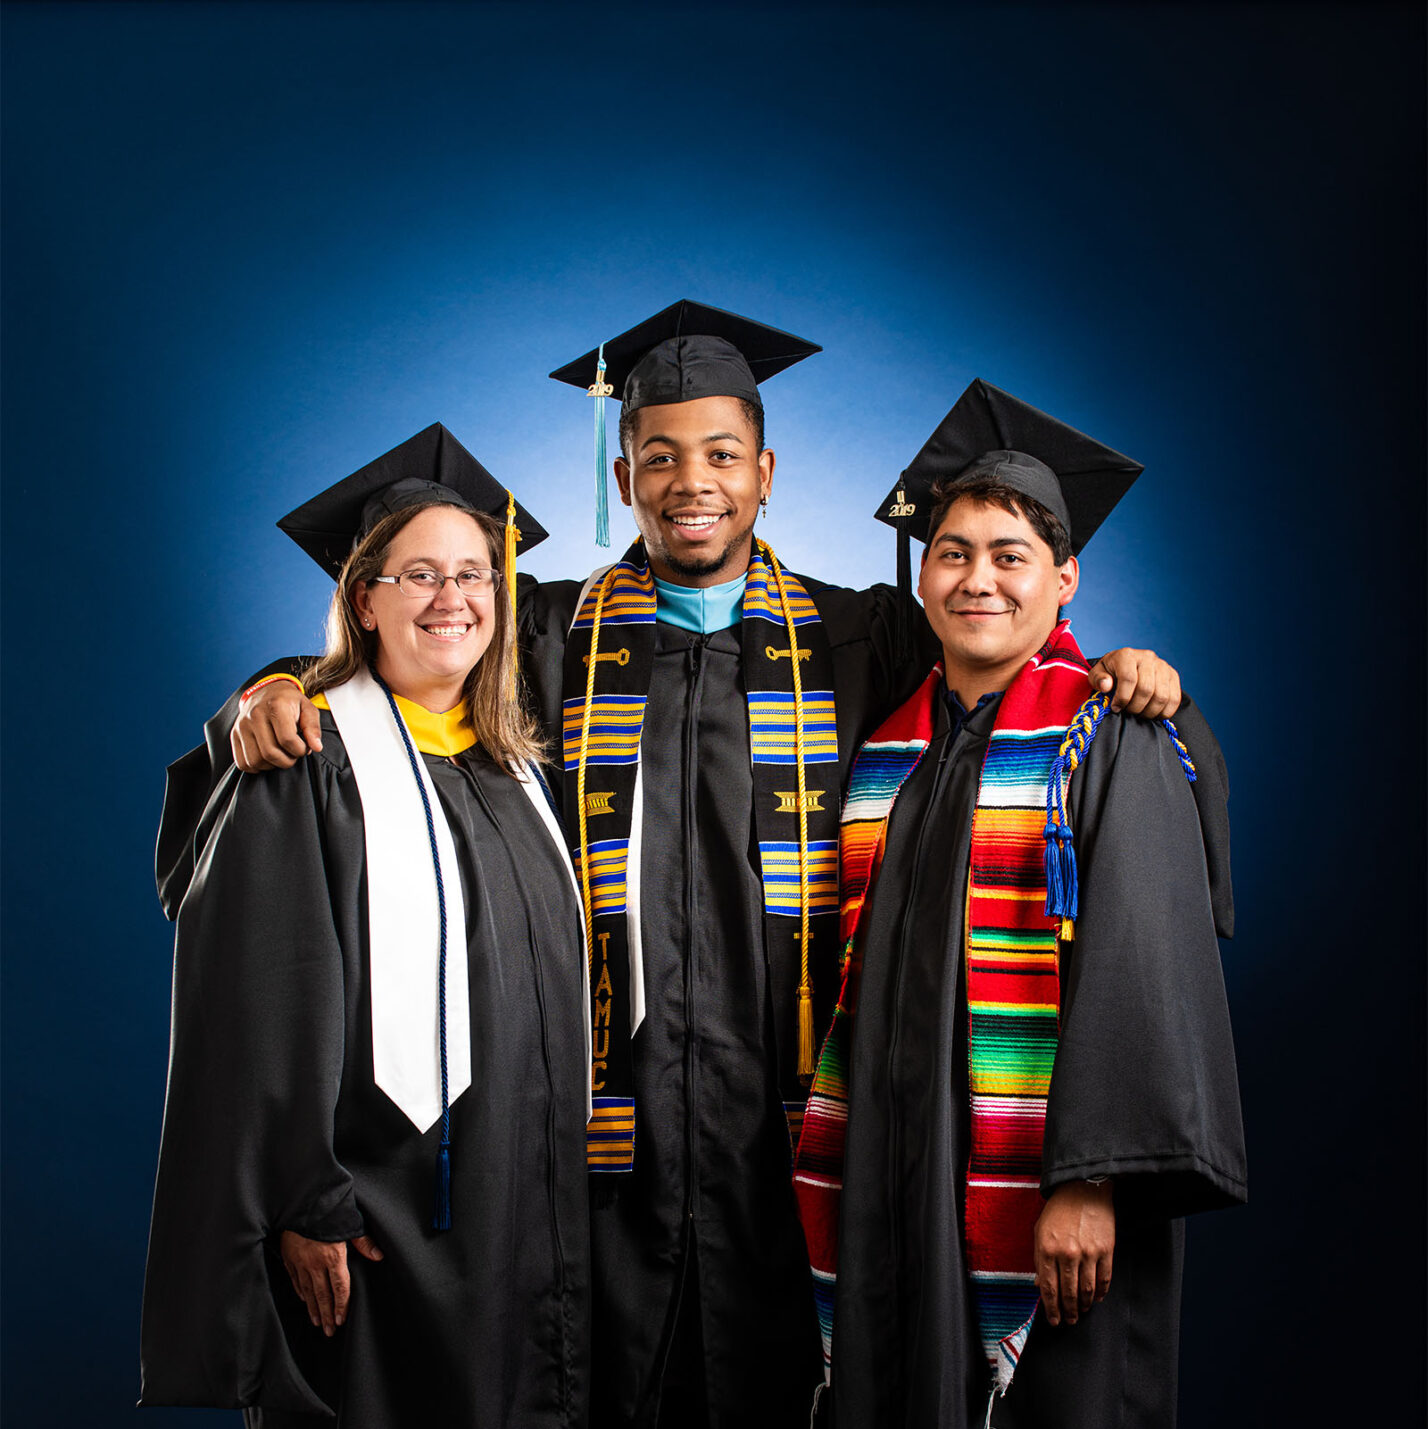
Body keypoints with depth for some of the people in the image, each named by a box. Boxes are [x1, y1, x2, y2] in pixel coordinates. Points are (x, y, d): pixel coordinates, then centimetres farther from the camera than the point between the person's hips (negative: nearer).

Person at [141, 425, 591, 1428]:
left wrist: (564, 1181, 14)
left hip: (523, 1210, 6)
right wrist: (303, 1206, -19)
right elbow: (265, 999, -14)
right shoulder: (308, 763, -9)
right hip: (380, 1217, -6)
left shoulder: (515, 764, 12)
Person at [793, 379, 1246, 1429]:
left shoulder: (1114, 742, -5)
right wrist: (837, 1171, 11)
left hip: (1054, 1188, -5)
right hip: (901, 1177, 5)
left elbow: (1142, 968, -13)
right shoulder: (888, 751, 12)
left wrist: (1091, 1183, -21)